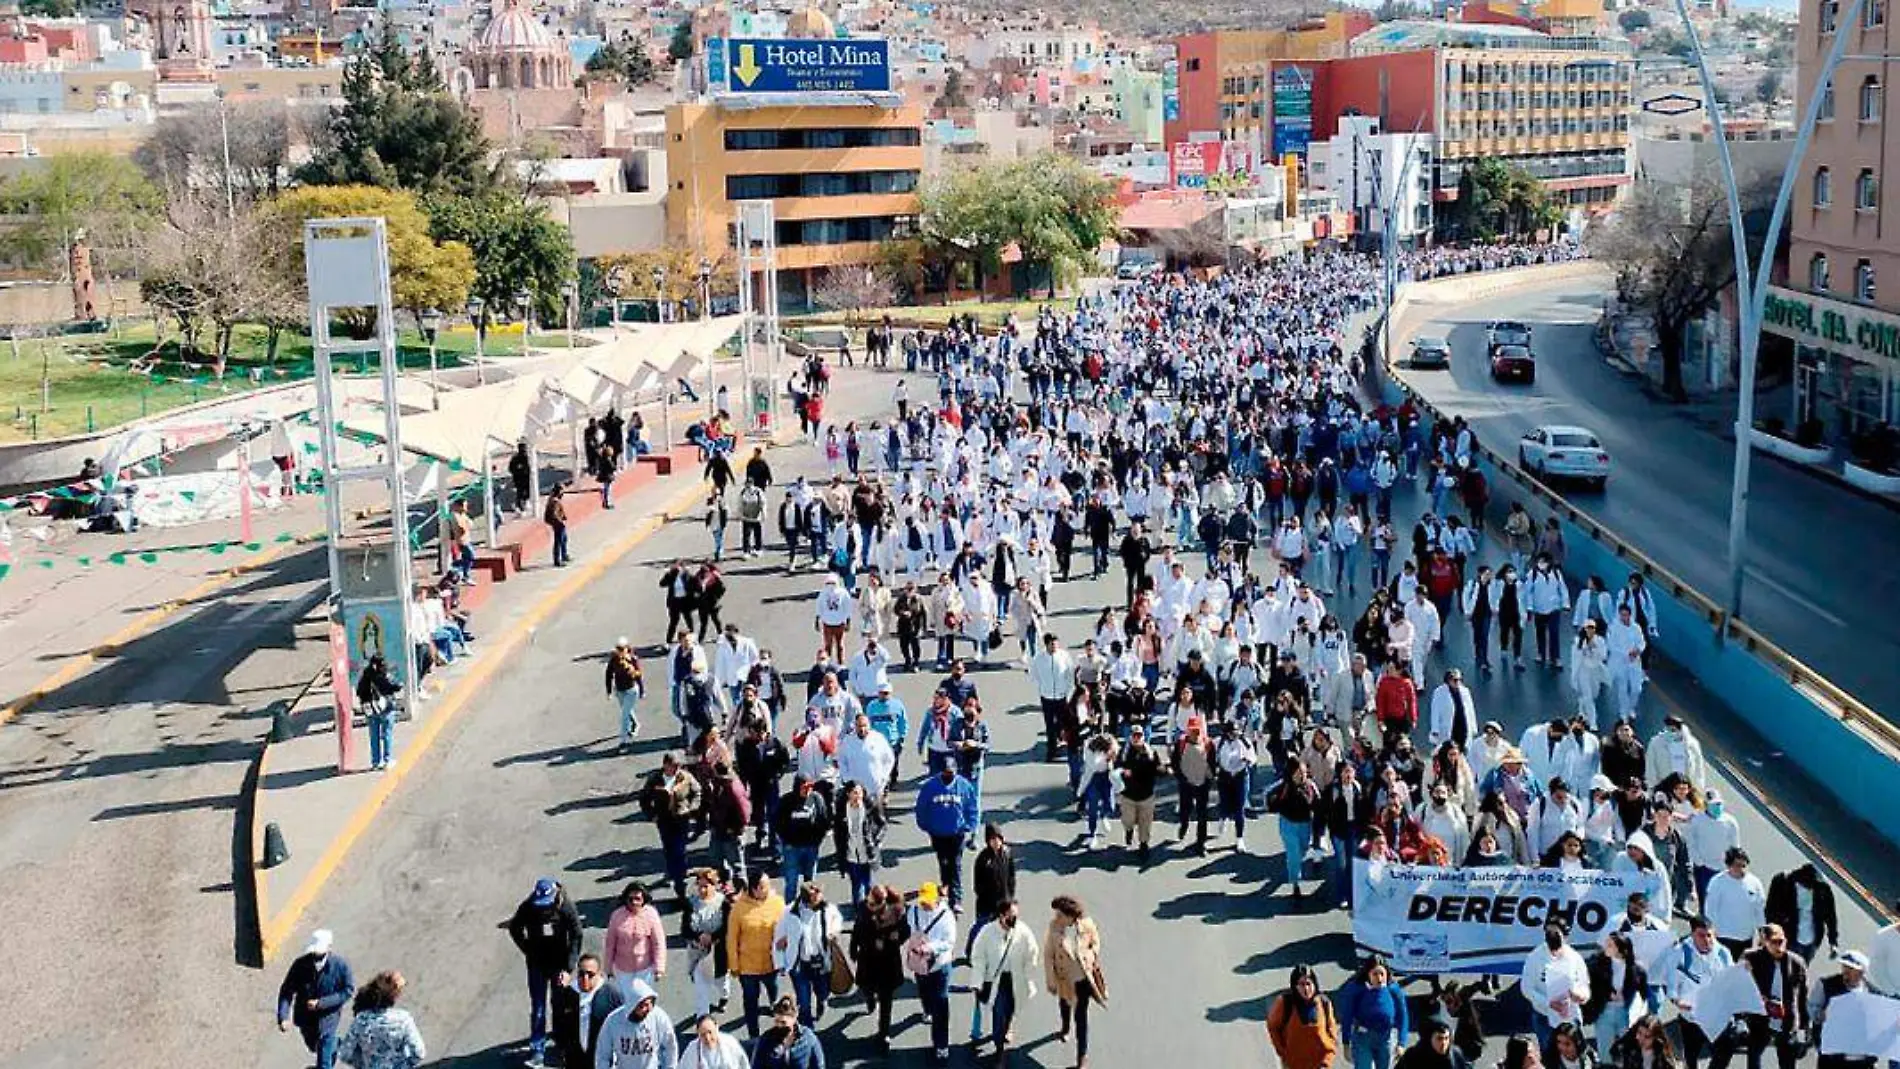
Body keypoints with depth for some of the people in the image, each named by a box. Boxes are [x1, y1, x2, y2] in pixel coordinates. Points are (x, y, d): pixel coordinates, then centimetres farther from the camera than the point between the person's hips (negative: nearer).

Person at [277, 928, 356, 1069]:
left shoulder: (340, 965, -25)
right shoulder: (301, 964, -21)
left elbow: (348, 990, -16)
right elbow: (286, 991, -16)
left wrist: (321, 1003, -26)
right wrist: (283, 1017, -30)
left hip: (327, 1020, -4)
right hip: (305, 1018, 4)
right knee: (313, 1047, 31)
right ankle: (334, 1047, 63)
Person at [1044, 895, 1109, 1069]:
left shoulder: (1086, 924, -23)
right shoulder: (1053, 929, -25)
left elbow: (1096, 942, -3)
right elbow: (1048, 955, -15)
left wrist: (1093, 961, -5)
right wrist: (1050, 980, -11)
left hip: (1084, 975, -2)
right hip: (1064, 976, 2)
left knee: (1081, 1014, 1)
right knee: (1065, 1003, 29)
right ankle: (1065, 1029, 62)